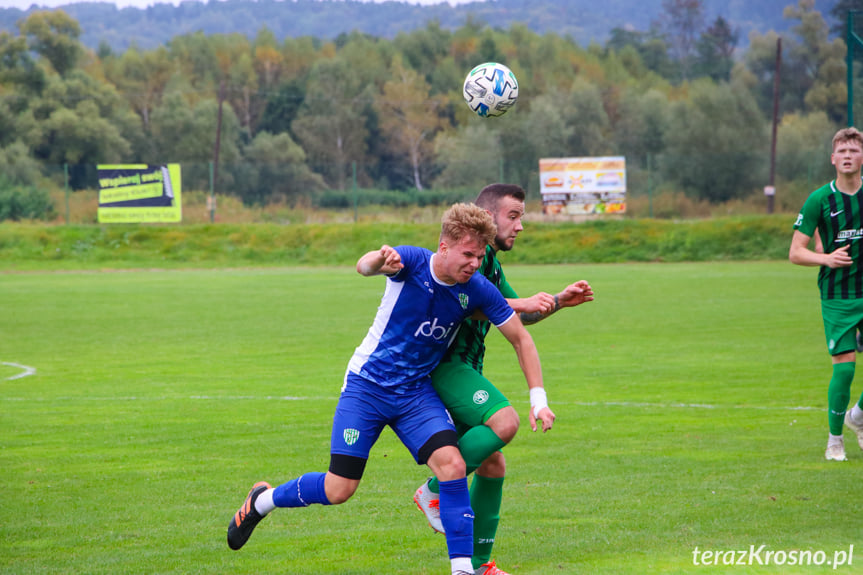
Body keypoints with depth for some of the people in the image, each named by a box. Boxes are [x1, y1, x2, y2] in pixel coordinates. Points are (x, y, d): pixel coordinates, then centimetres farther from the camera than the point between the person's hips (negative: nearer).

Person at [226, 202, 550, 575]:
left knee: (452, 463, -21)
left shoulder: (478, 290, -10)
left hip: (416, 392, 3)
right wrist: (379, 261, -64)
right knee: (339, 489, -6)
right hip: (367, 385, -3)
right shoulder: (412, 261, -19)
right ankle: (263, 500, 23)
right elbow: (364, 266, -39)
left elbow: (521, 338, 0)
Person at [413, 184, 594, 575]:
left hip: (462, 370, 10)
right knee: (504, 421, -28)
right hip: (443, 364, -10)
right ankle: (435, 491, -14)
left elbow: (520, 315, 33)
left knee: (493, 464, 7)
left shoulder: (490, 263, 22)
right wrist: (520, 303, -29)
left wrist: (559, 301, 17)